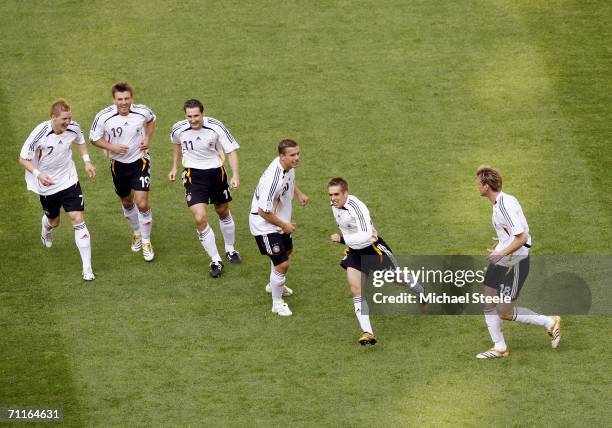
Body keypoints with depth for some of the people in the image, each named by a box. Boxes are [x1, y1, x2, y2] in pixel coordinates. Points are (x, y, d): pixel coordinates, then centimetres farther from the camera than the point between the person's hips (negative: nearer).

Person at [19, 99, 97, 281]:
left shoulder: (73, 128, -14)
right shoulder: (40, 134, -26)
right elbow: (23, 159, -16)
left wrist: (87, 161, -1)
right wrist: (38, 174, -32)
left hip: (69, 180, 1)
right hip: (47, 184, -1)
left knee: (78, 219, -11)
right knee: (53, 221, 18)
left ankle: (87, 268, -8)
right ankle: (46, 230, 61)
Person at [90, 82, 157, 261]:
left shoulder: (142, 111, -16)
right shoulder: (104, 117, -19)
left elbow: (151, 120, 10)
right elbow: (94, 138, -5)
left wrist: (147, 138, -6)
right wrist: (112, 147, -21)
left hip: (140, 161, -1)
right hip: (118, 164, 1)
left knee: (142, 204, -11)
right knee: (127, 202, 18)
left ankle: (146, 242, 9)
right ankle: (136, 233, 45)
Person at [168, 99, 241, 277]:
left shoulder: (215, 127, -19)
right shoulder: (178, 129, -13)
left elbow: (231, 150, -11)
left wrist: (235, 175, -21)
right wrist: (174, 167, 18)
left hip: (216, 172, 0)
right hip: (193, 174, 0)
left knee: (223, 212, 19)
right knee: (200, 219, -13)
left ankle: (230, 249, 44)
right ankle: (215, 260, 0)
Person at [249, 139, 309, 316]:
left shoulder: (289, 166, -10)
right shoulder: (273, 179, -38)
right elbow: (263, 211, -31)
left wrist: (299, 194, 5)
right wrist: (284, 225, -20)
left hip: (280, 222, 10)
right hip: (265, 225, -10)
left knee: (286, 250, 30)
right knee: (282, 264, -10)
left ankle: (274, 285, 56)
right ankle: (277, 303, 11)